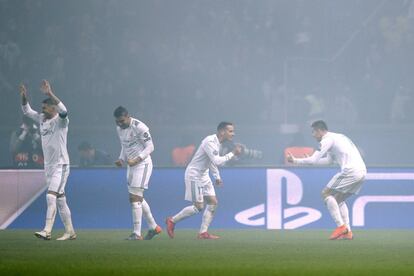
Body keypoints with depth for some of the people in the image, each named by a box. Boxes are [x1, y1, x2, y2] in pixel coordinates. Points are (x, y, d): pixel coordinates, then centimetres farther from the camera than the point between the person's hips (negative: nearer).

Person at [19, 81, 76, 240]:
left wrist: (49, 93, -38)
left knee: (51, 196, -17)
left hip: (60, 165, -8)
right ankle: (70, 232, 15)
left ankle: (47, 231, -22)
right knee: (60, 199, 10)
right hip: (48, 165, 8)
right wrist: (23, 97, 0)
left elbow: (63, 110, -31)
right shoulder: (42, 119, 11)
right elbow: (27, 111, 17)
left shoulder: (60, 121, -10)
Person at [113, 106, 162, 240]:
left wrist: (136, 160, -25)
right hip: (131, 165, 9)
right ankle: (153, 227, 27)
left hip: (142, 164, -9)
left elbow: (150, 147, -16)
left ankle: (137, 233, -11)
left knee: (135, 198, -13)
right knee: (138, 198, 14)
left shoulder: (139, 127, -17)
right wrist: (121, 159, 3)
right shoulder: (119, 128, 8)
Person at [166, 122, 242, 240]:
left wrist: (217, 176, 18)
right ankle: (172, 221, 7)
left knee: (213, 202, 2)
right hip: (194, 175, -10)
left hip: (203, 176, 10)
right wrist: (232, 154, -25)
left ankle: (203, 232, 4)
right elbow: (217, 161, -31)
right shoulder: (209, 142, -23)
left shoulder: (217, 143, 7)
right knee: (199, 206, -8)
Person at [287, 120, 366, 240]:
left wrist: (295, 160, 0)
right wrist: (311, 160, 34)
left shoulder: (327, 140, -4)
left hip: (351, 171, -9)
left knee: (326, 193, 0)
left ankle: (340, 226, -8)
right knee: (339, 199, 19)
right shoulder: (338, 137, 26)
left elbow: (314, 160, -10)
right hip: (362, 171, 9)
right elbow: (329, 160, 34)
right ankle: (347, 232, 8)